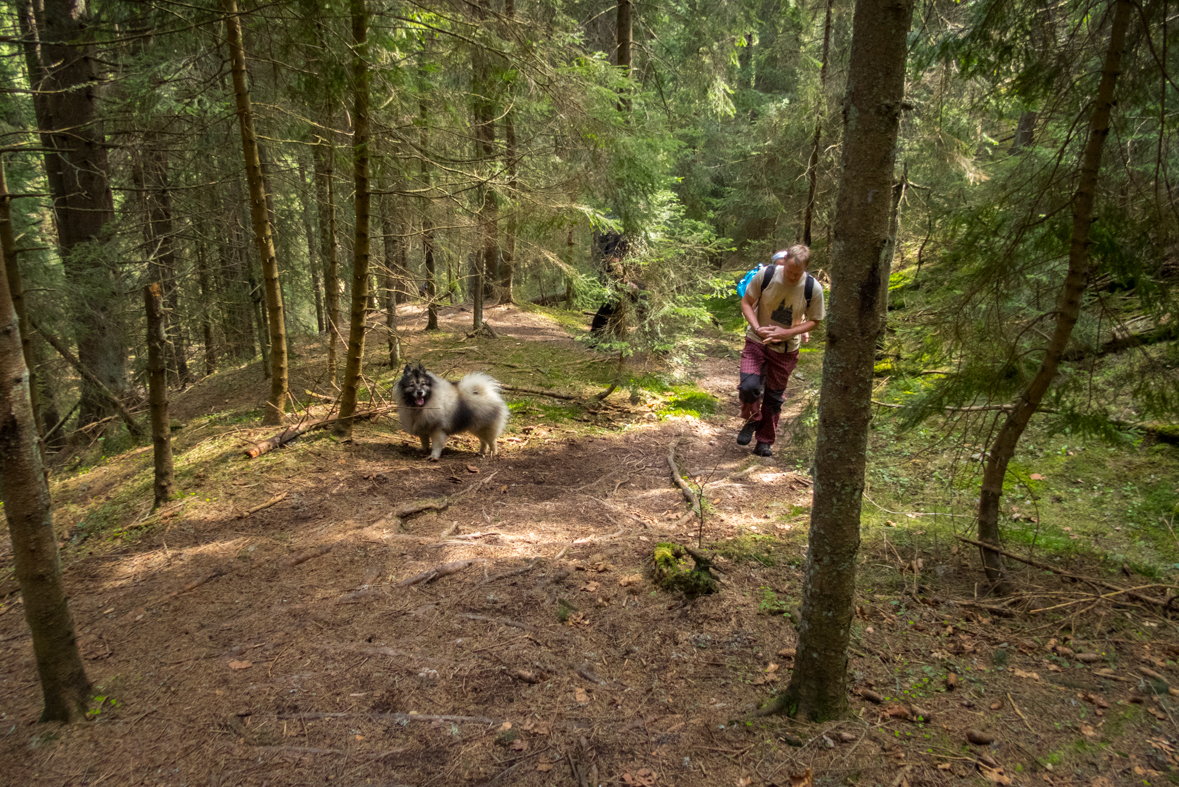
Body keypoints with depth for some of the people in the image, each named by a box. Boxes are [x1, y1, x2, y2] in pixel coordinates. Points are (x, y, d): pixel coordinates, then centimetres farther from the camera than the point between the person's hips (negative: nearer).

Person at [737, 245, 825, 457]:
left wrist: (786, 333, -19)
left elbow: (814, 320, -3)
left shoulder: (813, 288, -15)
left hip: (786, 349, 1)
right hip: (757, 342, -1)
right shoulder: (766, 275, -17)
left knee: (774, 398, 10)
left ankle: (764, 442, 29)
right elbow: (746, 302, -5)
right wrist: (757, 328, -21)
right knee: (748, 386, -20)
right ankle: (753, 420, 13)